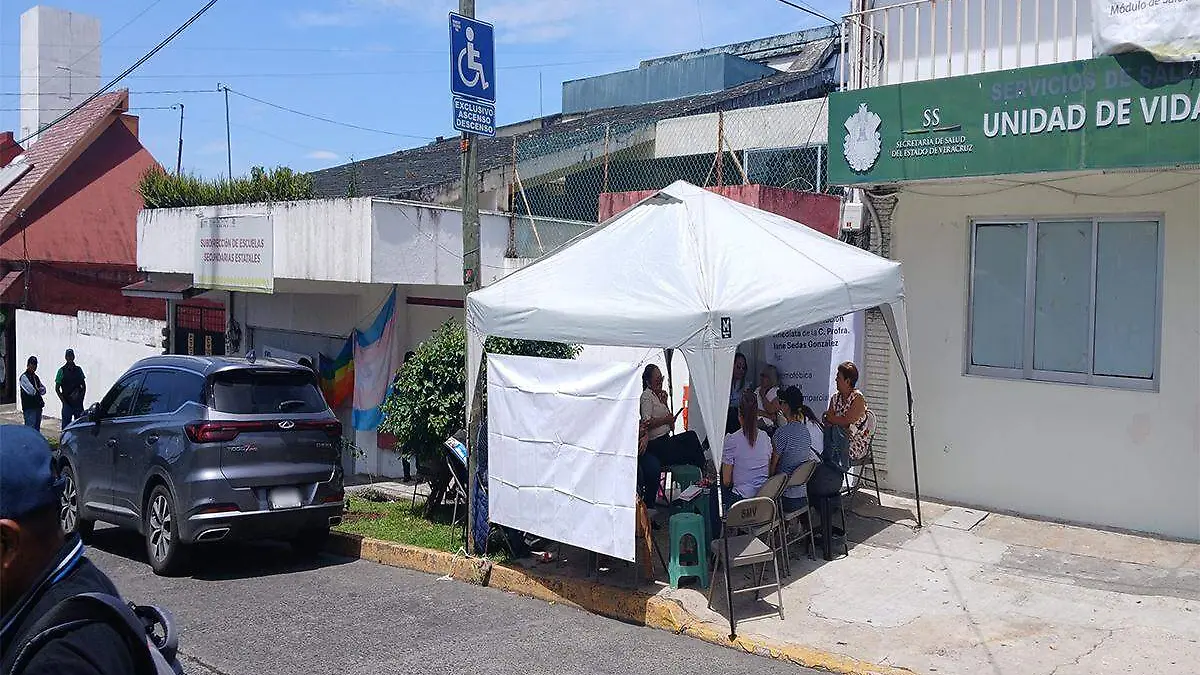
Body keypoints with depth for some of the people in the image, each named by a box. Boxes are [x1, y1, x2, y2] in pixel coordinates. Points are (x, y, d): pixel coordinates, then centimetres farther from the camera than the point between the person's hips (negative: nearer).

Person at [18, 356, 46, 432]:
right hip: (29, 407, -8)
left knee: (37, 429, 12)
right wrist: (38, 391, 3)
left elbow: (43, 390, 12)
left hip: (38, 406, 8)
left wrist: (38, 390, -7)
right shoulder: (24, 376, -7)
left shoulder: (35, 377, 18)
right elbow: (31, 391, -16)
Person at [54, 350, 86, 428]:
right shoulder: (62, 371, -2)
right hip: (67, 403, -3)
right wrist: (63, 401, -7)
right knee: (66, 425, 0)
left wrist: (81, 397, 4)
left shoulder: (79, 370, 9)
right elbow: (57, 388, 0)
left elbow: (84, 386, 16)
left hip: (78, 403, 3)